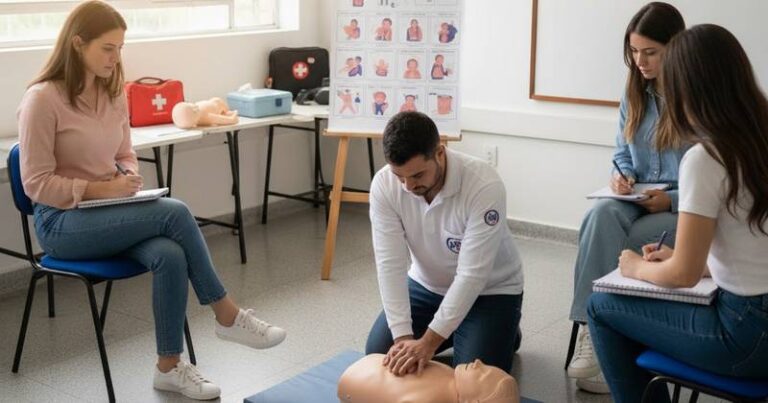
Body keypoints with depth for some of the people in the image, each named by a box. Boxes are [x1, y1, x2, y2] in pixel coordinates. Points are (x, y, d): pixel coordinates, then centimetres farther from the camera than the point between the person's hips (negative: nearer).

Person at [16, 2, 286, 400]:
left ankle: (169, 366, -12)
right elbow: (36, 183, -13)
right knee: (175, 213, -27)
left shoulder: (114, 93, 6)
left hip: (108, 213, 6)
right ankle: (226, 316, -12)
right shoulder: (42, 99, -14)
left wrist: (128, 177, -6)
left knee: (170, 256, -27)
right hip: (62, 221, -6)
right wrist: (100, 190, -20)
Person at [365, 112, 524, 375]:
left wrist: (428, 342, -38)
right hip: (426, 284, 4)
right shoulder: (384, 184, -23)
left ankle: (504, 333, 17)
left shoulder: (485, 186, -35)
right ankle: (448, 333, 23)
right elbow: (390, 264, -23)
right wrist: (403, 336, -31)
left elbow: (472, 274, -35)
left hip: (489, 290, -4)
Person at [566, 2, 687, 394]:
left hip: (687, 209, -5)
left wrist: (673, 200, -20)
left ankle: (597, 331, -17)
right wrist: (623, 174, -3)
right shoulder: (635, 93, 9)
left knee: (606, 238, -30)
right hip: (638, 201, 5)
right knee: (604, 215, -31)